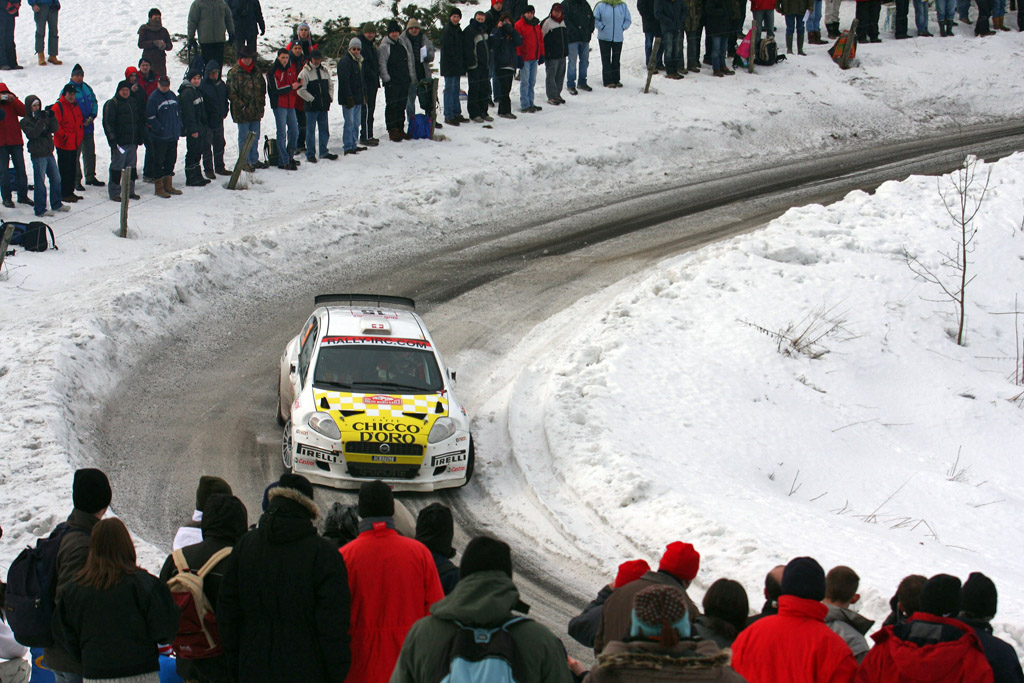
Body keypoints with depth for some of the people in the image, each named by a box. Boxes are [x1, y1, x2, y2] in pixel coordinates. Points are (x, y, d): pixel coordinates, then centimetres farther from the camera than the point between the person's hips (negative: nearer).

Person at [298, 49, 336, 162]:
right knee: (311, 131, -1)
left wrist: (330, 97, 8)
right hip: (311, 106, -6)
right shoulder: (305, 72, -9)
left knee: (324, 130, 11)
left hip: (324, 106, 6)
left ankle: (324, 152, 21)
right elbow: (300, 90, -13)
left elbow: (331, 85, 22)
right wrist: (311, 99, -13)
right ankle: (310, 154, 4)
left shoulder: (325, 71, 11)